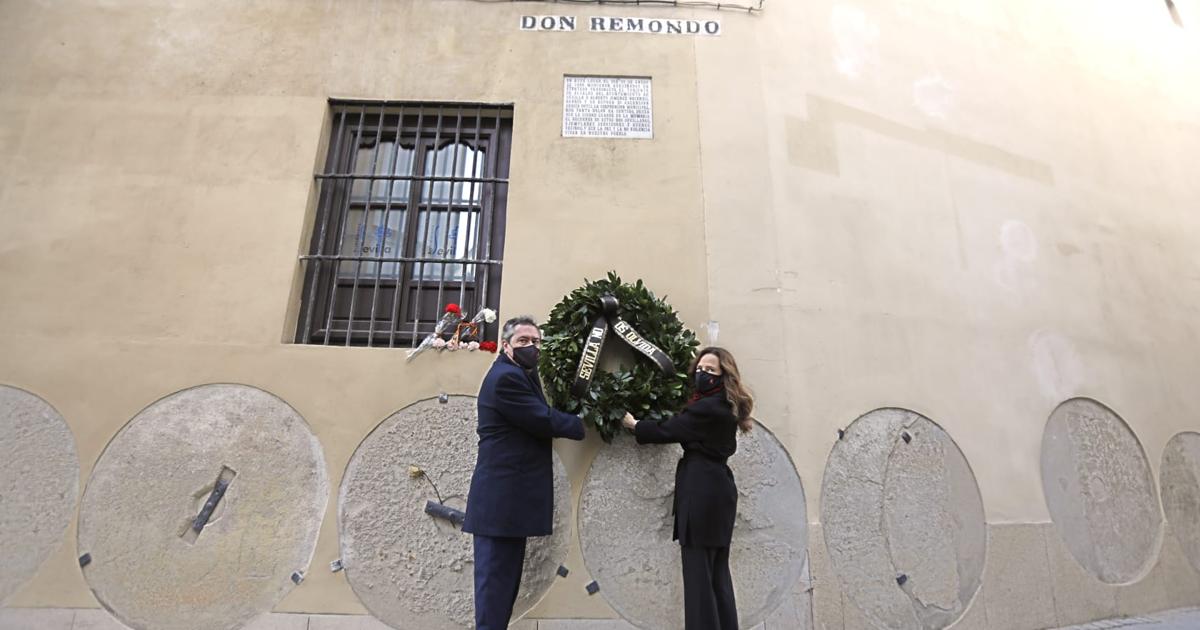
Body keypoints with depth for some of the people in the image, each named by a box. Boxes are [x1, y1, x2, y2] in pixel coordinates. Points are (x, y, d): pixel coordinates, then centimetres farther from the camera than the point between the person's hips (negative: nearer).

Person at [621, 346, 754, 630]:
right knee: (718, 573, 15)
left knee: (699, 573, -2)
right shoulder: (726, 407, 12)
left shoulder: (707, 408, -16)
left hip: (701, 492, -10)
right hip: (718, 489, 10)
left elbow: (666, 431, -10)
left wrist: (633, 423, 3)